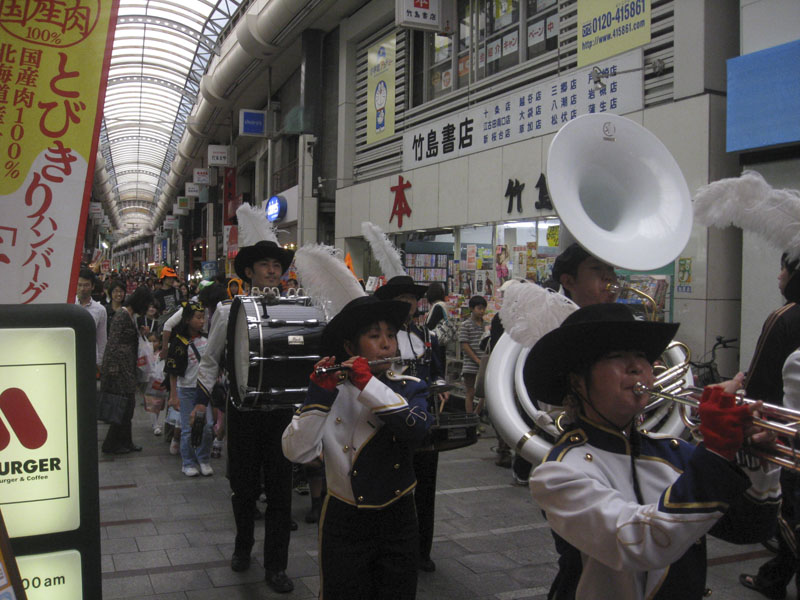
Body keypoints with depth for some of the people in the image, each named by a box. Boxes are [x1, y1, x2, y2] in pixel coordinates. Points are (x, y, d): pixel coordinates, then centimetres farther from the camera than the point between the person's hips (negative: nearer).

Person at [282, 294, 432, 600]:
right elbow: (297, 452, -17)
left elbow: (417, 428, -24)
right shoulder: (332, 390, -7)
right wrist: (319, 395, -25)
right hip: (344, 523, -1)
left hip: (398, 520, 2)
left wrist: (367, 384, -28)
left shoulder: (410, 387, -2)